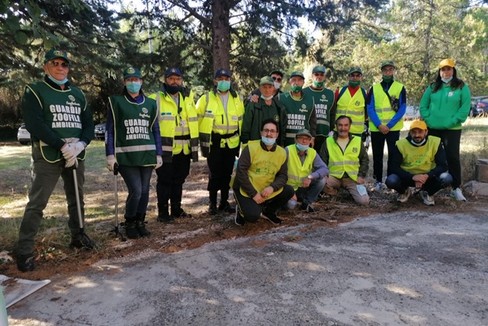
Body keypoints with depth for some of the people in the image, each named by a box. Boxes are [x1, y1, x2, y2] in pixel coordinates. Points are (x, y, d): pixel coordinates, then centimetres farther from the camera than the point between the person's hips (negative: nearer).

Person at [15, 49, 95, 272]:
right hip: (48, 155, -5)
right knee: (37, 203, -7)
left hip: (76, 155, 5)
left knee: (77, 199, 15)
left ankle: (78, 236, 32)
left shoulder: (78, 94, 14)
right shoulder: (34, 91, -1)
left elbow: (89, 123, 8)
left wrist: (80, 144, -11)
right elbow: (35, 125, -14)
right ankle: (24, 251, 1)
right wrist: (63, 146, -20)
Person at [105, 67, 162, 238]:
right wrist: (110, 154, -7)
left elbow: (155, 130, 13)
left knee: (144, 191, 6)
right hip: (126, 156, -3)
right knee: (135, 191, -10)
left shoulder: (150, 104, 11)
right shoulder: (116, 102, 3)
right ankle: (130, 224, 13)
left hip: (147, 155, 3)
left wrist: (159, 154, 8)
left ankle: (140, 222, 24)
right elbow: (110, 130, 1)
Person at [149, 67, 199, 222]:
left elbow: (193, 122, 16)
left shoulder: (188, 98, 12)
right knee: (165, 181, 2)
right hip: (165, 149, -5)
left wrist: (194, 146, 13)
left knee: (179, 180, 15)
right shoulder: (156, 99, -4)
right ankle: (163, 212, 14)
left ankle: (176, 209, 27)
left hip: (184, 149, 5)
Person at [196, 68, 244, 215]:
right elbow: (198, 120, 0)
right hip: (213, 142, -3)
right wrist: (203, 140, -2)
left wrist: (240, 140, 10)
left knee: (227, 174, 10)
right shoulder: (206, 99, -2)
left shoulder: (237, 99, 9)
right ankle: (212, 203, 13)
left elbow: (241, 121, 14)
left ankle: (224, 202, 21)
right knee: (215, 174, -1)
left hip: (231, 142, 3)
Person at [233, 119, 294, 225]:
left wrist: (272, 187, -20)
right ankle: (242, 210, 12)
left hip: (267, 191, 5)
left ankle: (268, 212, 12)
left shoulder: (282, 152, 0)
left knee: (289, 191, -12)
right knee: (253, 216, -26)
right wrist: (254, 194, -19)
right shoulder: (251, 147, -13)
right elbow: (241, 172, -16)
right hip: (246, 190, -5)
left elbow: (283, 176, 2)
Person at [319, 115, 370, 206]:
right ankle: (333, 192, 4)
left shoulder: (358, 141, 8)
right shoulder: (328, 142, 4)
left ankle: (350, 191, 17)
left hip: (353, 178, 1)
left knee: (364, 201, -18)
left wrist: (361, 175, 2)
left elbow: (365, 160, 14)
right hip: (334, 177, -1)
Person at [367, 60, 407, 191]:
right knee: (377, 155, 7)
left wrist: (389, 125, -12)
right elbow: (370, 108, 0)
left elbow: (402, 109, -2)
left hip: (393, 128, -1)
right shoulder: (374, 88, 7)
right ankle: (378, 181, 16)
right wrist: (379, 125, -12)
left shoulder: (400, 87, 5)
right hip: (376, 128, 1)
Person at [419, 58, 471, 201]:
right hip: (432, 128, 3)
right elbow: (423, 105, 8)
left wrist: (452, 121, -14)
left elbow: (465, 108, -5)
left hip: (452, 130, -3)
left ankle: (456, 188, 6)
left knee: (453, 157, -5)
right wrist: (428, 119, -6)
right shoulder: (432, 87, 9)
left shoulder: (462, 87, 1)